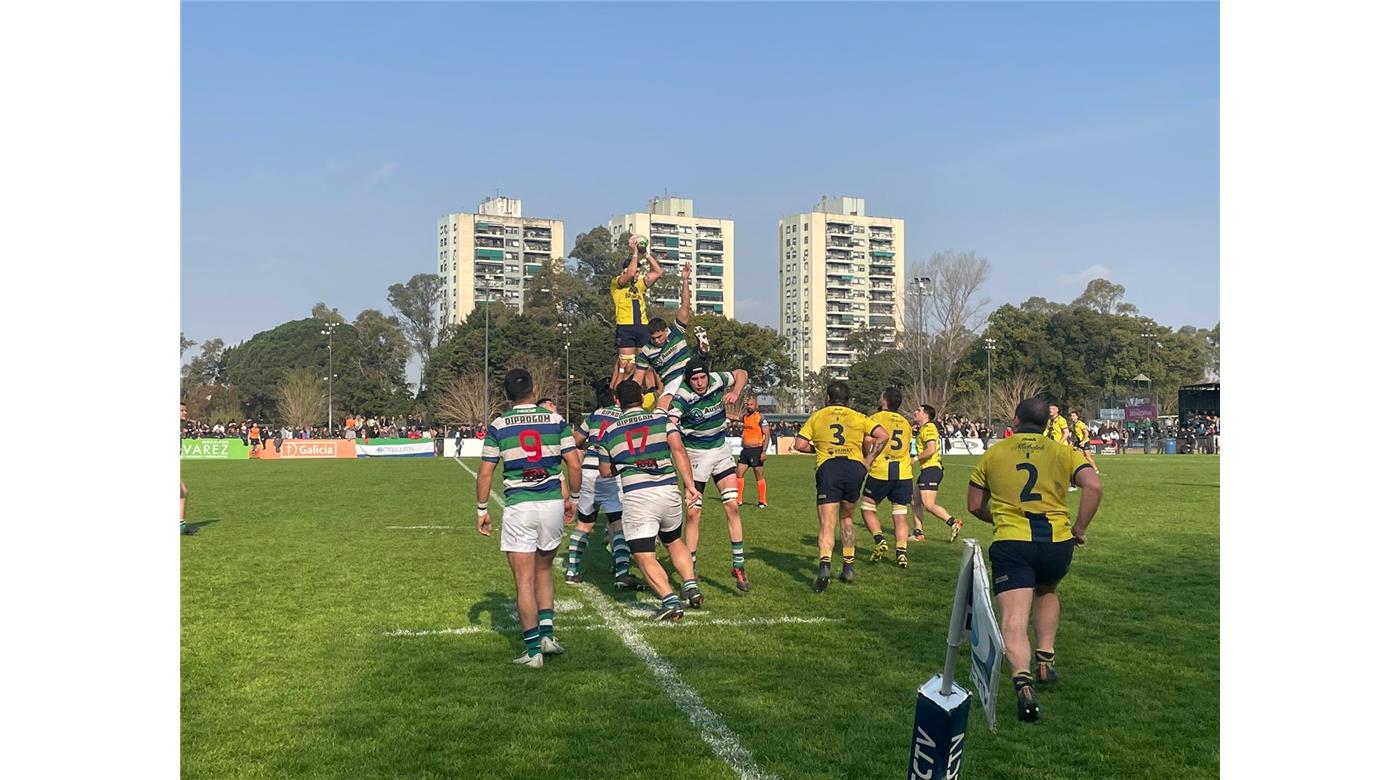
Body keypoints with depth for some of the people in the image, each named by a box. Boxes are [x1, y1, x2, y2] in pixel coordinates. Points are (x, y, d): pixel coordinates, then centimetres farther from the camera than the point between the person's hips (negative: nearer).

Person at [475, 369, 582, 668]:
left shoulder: (497, 426, -1)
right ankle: (547, 634, 13)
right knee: (543, 570, 21)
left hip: (519, 508, -2)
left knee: (524, 581, 3)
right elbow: (574, 464, 1)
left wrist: (482, 510, 10)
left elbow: (485, 474, -1)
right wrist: (571, 497, 15)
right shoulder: (555, 420, 2)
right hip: (553, 504, 2)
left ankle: (533, 650, 5)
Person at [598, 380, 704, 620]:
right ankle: (691, 586, 12)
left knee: (645, 557, 1)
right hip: (668, 492, 3)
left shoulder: (610, 432, 11)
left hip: (636, 497, -2)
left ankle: (670, 600, -15)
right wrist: (689, 484, -9)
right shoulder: (662, 419, 8)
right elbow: (678, 450, -7)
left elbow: (605, 471, 20)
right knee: (674, 541, 26)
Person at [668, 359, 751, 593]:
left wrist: (735, 393, -7)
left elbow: (741, 374, 11)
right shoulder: (682, 397, -22)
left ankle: (738, 566, 2)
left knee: (732, 506, -6)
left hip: (721, 450, 3)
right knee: (692, 513, -5)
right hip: (695, 455, -3)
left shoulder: (718, 380, -9)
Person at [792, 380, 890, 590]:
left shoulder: (816, 416, 14)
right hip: (855, 467, 2)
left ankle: (824, 563, -29)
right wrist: (868, 460, 11)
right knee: (847, 518, 21)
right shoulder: (858, 417, 16)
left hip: (828, 468, -2)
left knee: (827, 524, -6)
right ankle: (848, 567, 24)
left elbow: (799, 444, 5)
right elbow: (883, 436, 5)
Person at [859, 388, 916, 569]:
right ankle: (902, 552, -4)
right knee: (900, 515, 6)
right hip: (904, 473, 4)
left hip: (880, 472, -4)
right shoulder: (906, 423, 16)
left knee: (867, 508, 11)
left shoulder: (875, 419, -2)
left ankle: (880, 540, -6)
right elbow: (907, 450, 19)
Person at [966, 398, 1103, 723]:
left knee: (1014, 619, -7)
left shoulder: (993, 454, 10)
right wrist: (1079, 528, 0)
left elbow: (975, 505, 13)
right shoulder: (1064, 452, 9)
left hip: (1010, 544, -2)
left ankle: (1023, 681, -30)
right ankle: (1045, 663, 28)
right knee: (1047, 592, 32)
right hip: (1057, 543, 2)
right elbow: (1094, 487, -9)